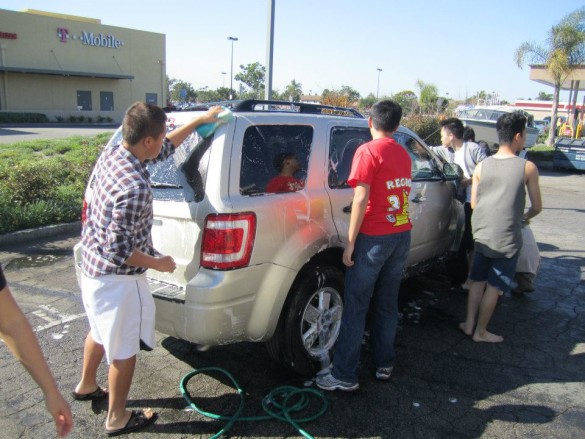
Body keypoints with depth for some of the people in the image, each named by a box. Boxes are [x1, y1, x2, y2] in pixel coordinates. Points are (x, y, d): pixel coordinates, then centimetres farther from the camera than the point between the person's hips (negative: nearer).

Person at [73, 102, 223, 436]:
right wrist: (159, 264, -15)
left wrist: (200, 120, 17)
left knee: (102, 330, 30)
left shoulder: (112, 154, -3)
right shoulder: (135, 187, -31)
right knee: (124, 349, 10)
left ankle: (87, 386, 52)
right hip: (118, 279, -9)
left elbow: (165, 150, 13)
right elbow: (119, 250, -29)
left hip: (93, 265, 9)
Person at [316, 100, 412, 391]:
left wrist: (350, 242, -14)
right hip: (402, 235, 7)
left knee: (355, 309, -1)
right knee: (388, 304, 16)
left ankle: (344, 376, 5)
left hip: (374, 238, -7)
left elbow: (361, 198, -17)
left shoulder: (368, 151, -11)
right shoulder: (403, 154, 12)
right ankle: (384, 365, 27)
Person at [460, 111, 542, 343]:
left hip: (481, 234, 4)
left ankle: (469, 324, 27)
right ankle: (480, 332, 19)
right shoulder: (527, 168, -10)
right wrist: (524, 217, 19)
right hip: (507, 239, -4)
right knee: (494, 287, 9)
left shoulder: (482, 166, -1)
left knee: (477, 281, 19)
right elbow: (537, 207, -2)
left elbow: (473, 204, 5)